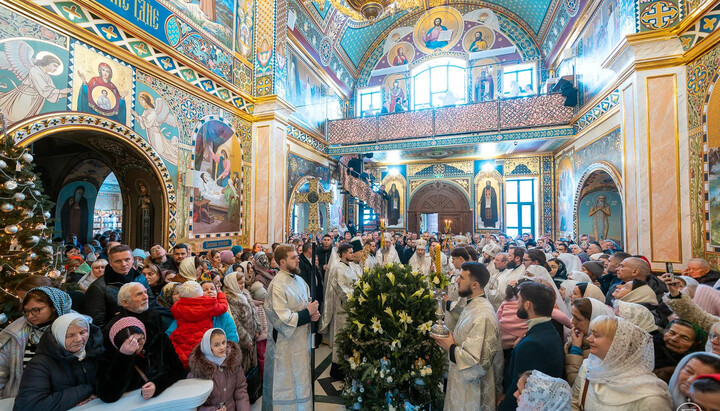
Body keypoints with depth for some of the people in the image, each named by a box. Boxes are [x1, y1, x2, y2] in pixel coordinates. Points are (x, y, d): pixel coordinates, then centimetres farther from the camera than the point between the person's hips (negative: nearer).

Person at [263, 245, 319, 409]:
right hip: (285, 345, -7)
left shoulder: (299, 280, 4)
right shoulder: (277, 285, -21)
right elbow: (283, 319, -25)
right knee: (287, 382, 9)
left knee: (300, 380, 19)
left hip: (301, 340, 8)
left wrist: (312, 314, -8)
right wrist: (308, 313, -17)